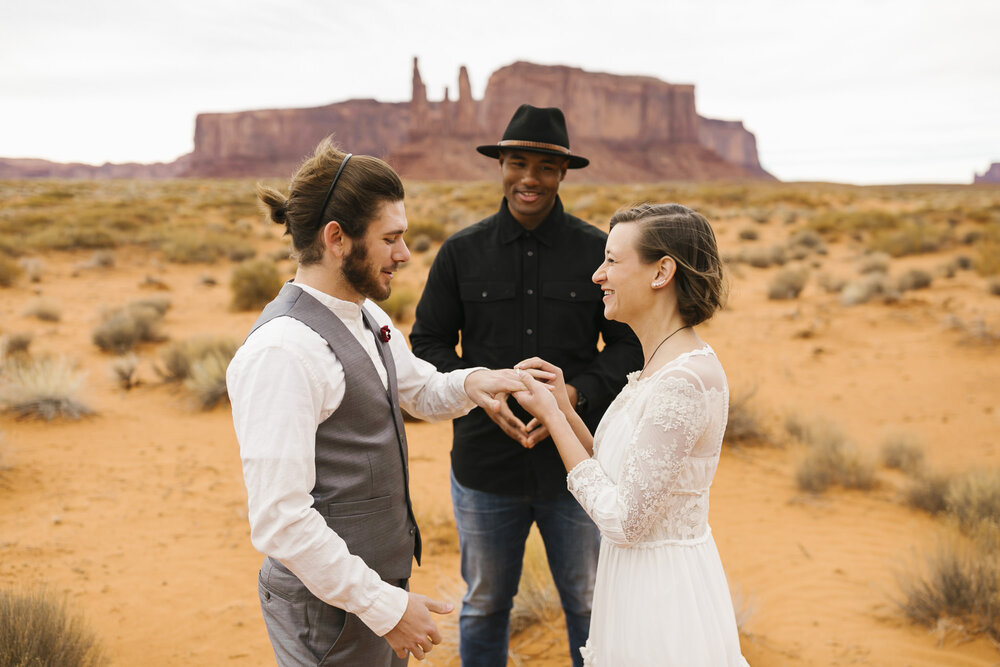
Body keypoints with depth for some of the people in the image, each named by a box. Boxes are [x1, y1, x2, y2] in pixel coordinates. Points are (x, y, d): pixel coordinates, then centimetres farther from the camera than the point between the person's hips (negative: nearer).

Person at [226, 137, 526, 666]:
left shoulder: (367, 318, 5)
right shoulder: (281, 350, -24)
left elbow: (423, 392, 21)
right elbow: (279, 521, -26)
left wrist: (469, 384, -2)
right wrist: (385, 606, -20)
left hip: (381, 580, 8)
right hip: (329, 604, -8)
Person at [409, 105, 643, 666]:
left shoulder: (600, 251, -2)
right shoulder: (461, 252, 0)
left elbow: (630, 345, 1)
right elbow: (428, 342, 3)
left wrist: (575, 394, -16)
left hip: (576, 464, 0)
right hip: (485, 464, 1)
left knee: (590, 606, 15)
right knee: (484, 607, 17)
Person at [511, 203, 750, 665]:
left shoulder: (684, 382, -25)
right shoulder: (663, 364, 5)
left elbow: (623, 520, -23)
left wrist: (551, 415, -16)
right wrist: (563, 408, 0)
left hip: (662, 601, -9)